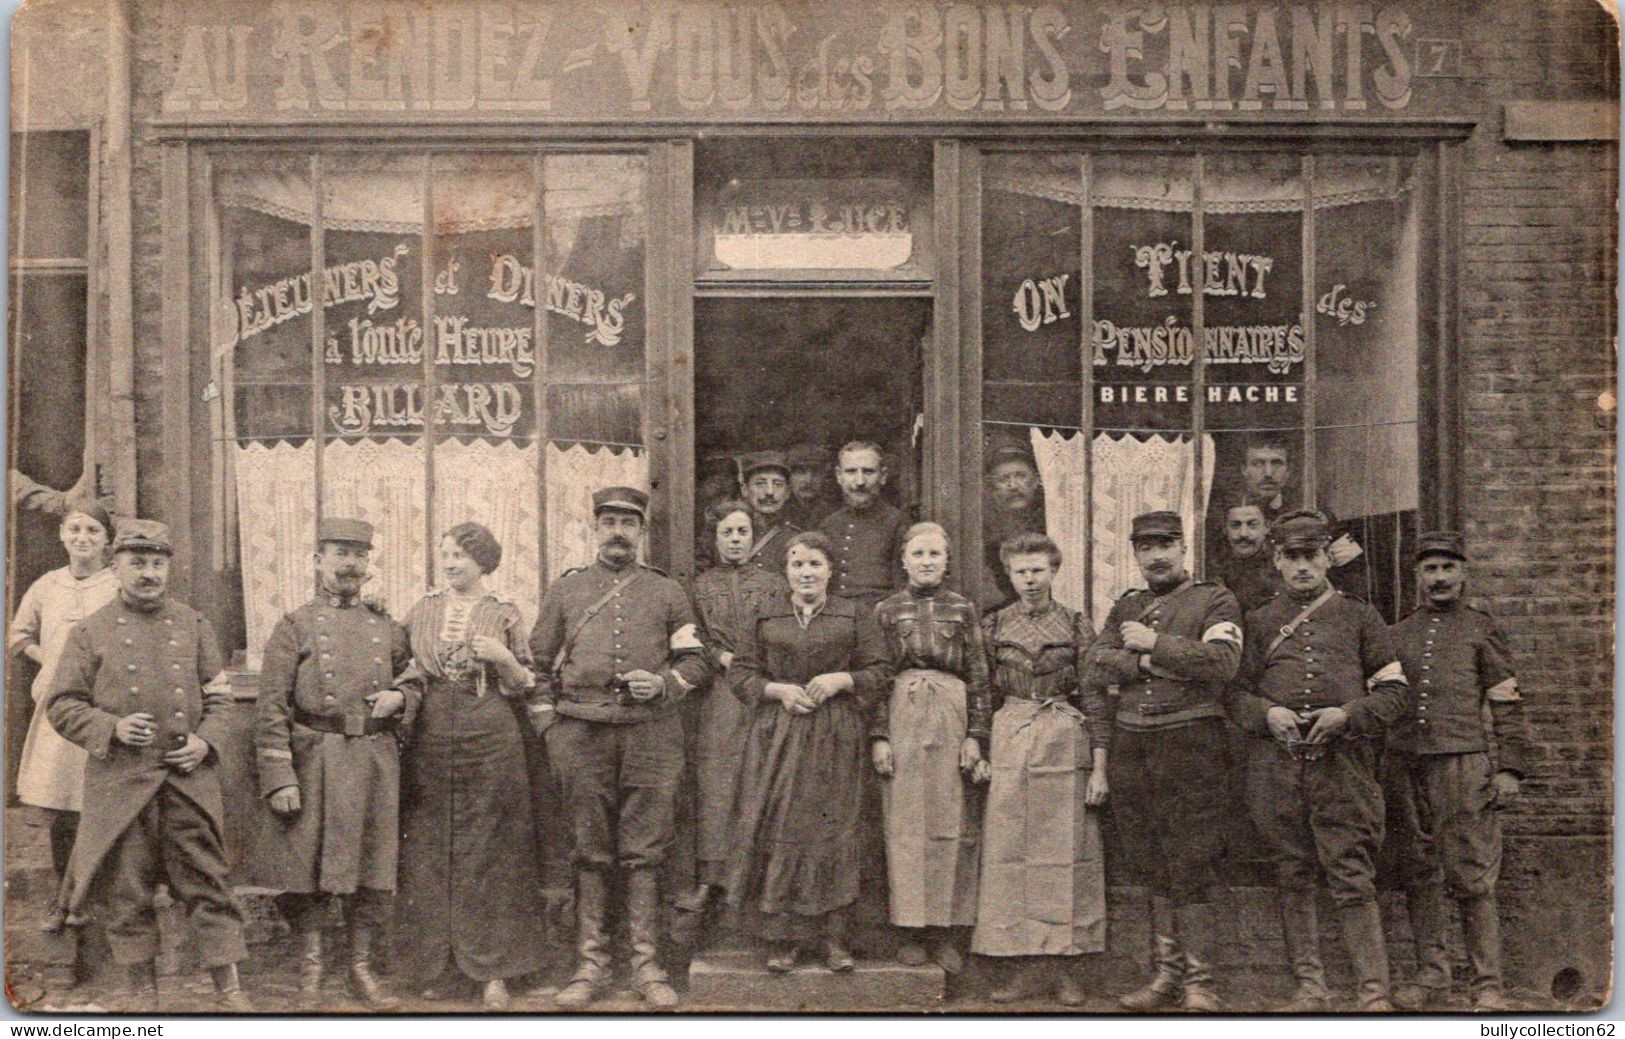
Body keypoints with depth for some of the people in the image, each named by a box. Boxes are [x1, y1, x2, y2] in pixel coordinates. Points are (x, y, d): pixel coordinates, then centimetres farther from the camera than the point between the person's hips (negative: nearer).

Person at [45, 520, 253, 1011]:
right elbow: (62, 705, 3)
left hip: (190, 779, 1)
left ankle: (229, 985, 6)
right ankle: (140, 985, 19)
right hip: (121, 782, -1)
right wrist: (112, 727, -12)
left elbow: (219, 695, 13)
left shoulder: (194, 625, 10)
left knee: (207, 880, 1)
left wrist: (205, 739, -5)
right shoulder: (91, 632, 4)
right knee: (127, 889, 5)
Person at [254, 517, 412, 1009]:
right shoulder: (294, 627, 2)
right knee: (307, 867, 0)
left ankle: (362, 968, 18)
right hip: (313, 761, -3)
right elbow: (271, 710, -3)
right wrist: (279, 778, -12)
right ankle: (311, 969, 14)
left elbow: (417, 686, 23)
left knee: (373, 868, 5)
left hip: (376, 760, 3)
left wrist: (399, 698, -1)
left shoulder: (388, 629, 13)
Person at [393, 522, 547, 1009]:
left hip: (491, 740, -2)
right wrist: (396, 695, -5)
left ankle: (493, 971, 5)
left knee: (489, 852, 0)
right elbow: (409, 671, 15)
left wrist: (504, 658, -11)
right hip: (431, 738, 3)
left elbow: (526, 688, 6)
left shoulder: (503, 614, 4)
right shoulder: (422, 610, 11)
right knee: (429, 854, 5)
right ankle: (433, 967, 15)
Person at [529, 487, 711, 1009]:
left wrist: (662, 683, -8)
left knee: (645, 852, 0)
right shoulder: (565, 589, 12)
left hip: (652, 735, 0)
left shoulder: (668, 592, 12)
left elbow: (695, 662, 11)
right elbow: (539, 663, 13)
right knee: (589, 853, 2)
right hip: (581, 733, 0)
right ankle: (590, 964, 8)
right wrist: (548, 725, 3)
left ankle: (646, 965, 6)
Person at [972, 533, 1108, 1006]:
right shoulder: (993, 627, 7)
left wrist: (1099, 767, -3)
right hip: (1009, 743, 1)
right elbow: (983, 696, 10)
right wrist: (979, 753, 3)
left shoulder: (1076, 626, 3)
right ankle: (1023, 962, 8)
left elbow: (1094, 699, 1)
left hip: (1066, 743, -1)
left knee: (1066, 851, 1)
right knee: (1010, 851, 0)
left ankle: (1063, 962, 9)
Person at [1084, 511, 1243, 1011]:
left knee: (1193, 866, -6)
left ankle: (1199, 981, -2)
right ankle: (1166, 974, 16)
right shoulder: (1125, 608, 17)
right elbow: (1095, 668, 4)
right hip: (1131, 743, 5)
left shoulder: (1214, 601, 3)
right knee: (1152, 866, 9)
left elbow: (1223, 661, -15)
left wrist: (1154, 644, -12)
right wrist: (1152, 664, -10)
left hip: (1191, 742, -5)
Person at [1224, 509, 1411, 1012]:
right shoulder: (1259, 622, 15)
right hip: (1276, 766, 2)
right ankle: (1309, 986, 14)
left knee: (1353, 880, -6)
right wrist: (1267, 713, -8)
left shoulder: (1359, 617, 10)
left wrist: (1346, 714, -10)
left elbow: (1396, 692, 7)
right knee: (1293, 879, 6)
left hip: (1343, 765, -2)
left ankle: (1373, 991, -2)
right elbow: (1235, 692, 13)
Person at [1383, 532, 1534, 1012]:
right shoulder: (1397, 634, 17)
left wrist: (1510, 768, -4)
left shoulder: (1481, 628, 9)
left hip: (1462, 764, -3)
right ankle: (1430, 973, 15)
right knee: (1419, 877, 6)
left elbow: (1507, 702, 5)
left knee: (1471, 880, -6)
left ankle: (1487, 985, 1)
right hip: (1405, 767, 3)